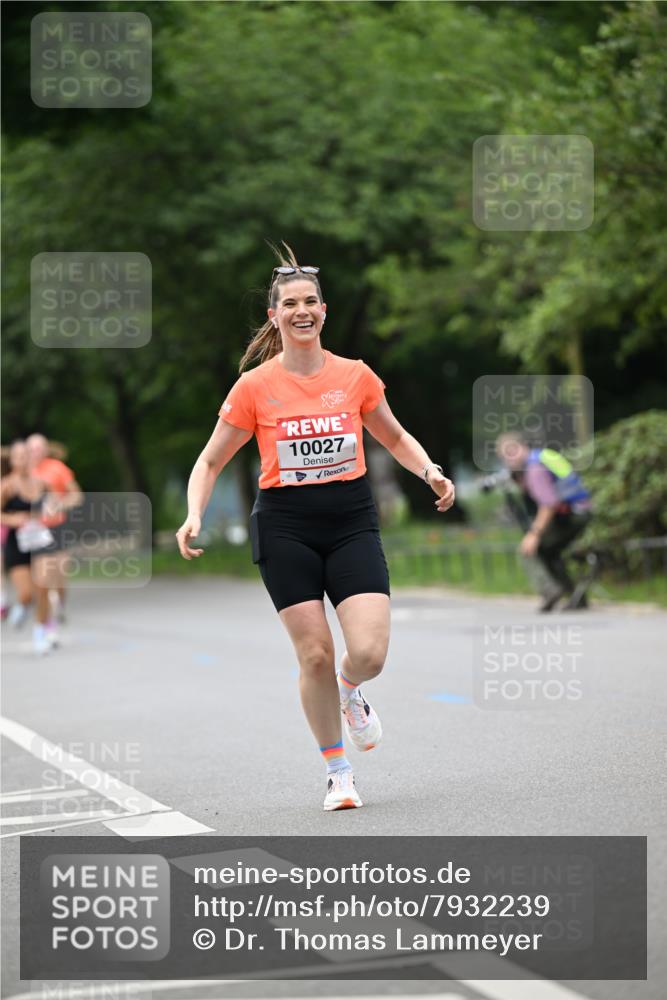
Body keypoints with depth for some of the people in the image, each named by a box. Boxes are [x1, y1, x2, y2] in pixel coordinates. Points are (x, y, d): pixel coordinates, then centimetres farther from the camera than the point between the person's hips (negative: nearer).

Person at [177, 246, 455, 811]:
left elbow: (394, 437, 18)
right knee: (315, 653, -6)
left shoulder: (355, 376, 2)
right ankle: (338, 770, 14)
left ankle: (350, 692, 25)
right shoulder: (254, 387, -3)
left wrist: (430, 472, 0)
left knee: (369, 652, -13)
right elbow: (211, 461, 5)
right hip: (285, 529, -1)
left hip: (352, 523, 1)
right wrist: (194, 518, -11)